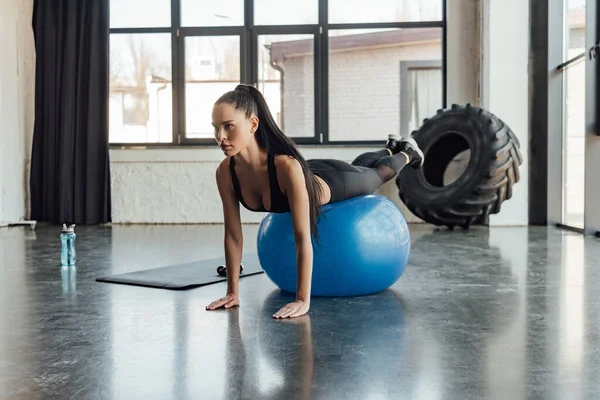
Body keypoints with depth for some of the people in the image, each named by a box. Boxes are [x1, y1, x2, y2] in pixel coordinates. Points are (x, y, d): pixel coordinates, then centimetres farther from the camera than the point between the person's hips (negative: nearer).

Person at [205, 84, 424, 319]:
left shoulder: (286, 166, -50)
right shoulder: (225, 172, -33)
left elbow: (303, 238, -48)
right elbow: (233, 234, -24)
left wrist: (303, 300, -48)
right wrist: (233, 292, -22)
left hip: (335, 184, -5)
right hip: (310, 178, 6)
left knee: (376, 175, 30)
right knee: (359, 167, 38)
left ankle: (407, 153, 63)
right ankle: (389, 148, 71)